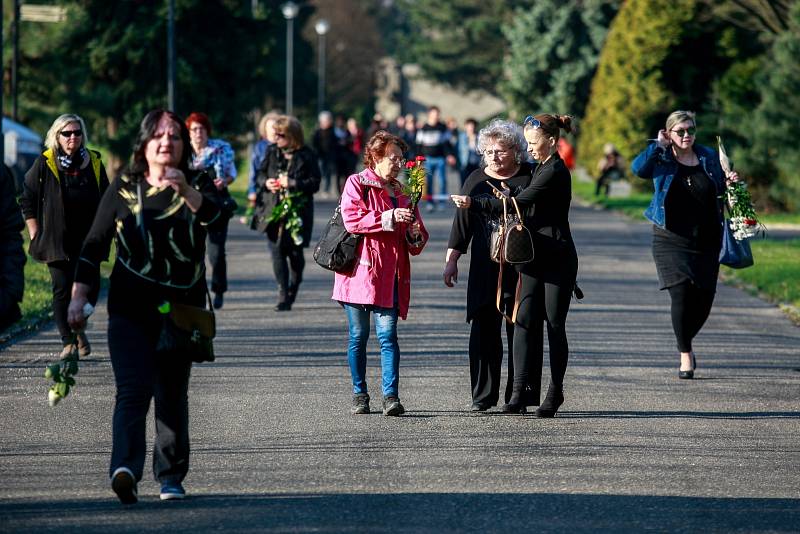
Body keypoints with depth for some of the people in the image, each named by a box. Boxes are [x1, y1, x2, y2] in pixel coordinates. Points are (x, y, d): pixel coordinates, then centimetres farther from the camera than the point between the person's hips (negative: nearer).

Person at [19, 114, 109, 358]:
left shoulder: (93, 163, 10)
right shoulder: (44, 164, 1)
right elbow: (27, 199, 4)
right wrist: (35, 234, -1)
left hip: (88, 241, 3)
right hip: (57, 241, -2)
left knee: (90, 289, 0)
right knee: (62, 289, -6)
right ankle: (68, 341, 3)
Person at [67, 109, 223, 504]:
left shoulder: (197, 184, 3)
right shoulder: (124, 189, 3)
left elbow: (213, 216, -20)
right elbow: (94, 246, 6)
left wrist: (186, 190, -40)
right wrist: (78, 298, -2)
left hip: (182, 308, 1)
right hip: (131, 308, -1)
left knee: (173, 394, 8)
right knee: (133, 388, -16)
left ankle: (171, 476, 19)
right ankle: (125, 468, -32)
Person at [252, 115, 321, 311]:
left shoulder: (306, 156, -3)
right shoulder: (272, 152, 9)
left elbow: (314, 183, -5)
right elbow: (261, 173, 17)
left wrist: (293, 183, -18)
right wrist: (266, 182, -5)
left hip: (297, 212, -3)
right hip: (273, 209, 3)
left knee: (295, 252, 3)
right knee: (277, 251, -6)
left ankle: (292, 292, 22)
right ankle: (283, 294, -4)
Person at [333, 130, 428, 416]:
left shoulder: (401, 193, 18)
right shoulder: (357, 184, 4)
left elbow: (416, 245, 23)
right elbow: (351, 219, -14)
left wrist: (415, 235, -1)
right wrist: (388, 218, -18)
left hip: (390, 276, 3)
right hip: (360, 272, -3)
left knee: (388, 335, -8)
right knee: (358, 336, 3)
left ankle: (391, 396, -14)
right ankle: (360, 394, 12)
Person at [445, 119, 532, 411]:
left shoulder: (531, 177, 3)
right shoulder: (476, 179, 8)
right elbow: (462, 221, 10)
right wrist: (451, 259, 6)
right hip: (485, 268, 1)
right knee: (484, 330, -2)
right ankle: (483, 396, 2)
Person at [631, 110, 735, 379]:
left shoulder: (709, 157, 7)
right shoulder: (661, 159, -1)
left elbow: (719, 192, 18)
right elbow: (638, 168, -21)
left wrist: (729, 184, -4)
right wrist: (659, 145, -14)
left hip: (706, 241, 3)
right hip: (671, 240, -3)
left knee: (704, 297, 3)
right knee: (681, 293, -12)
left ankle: (687, 341, 31)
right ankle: (685, 355, 1)